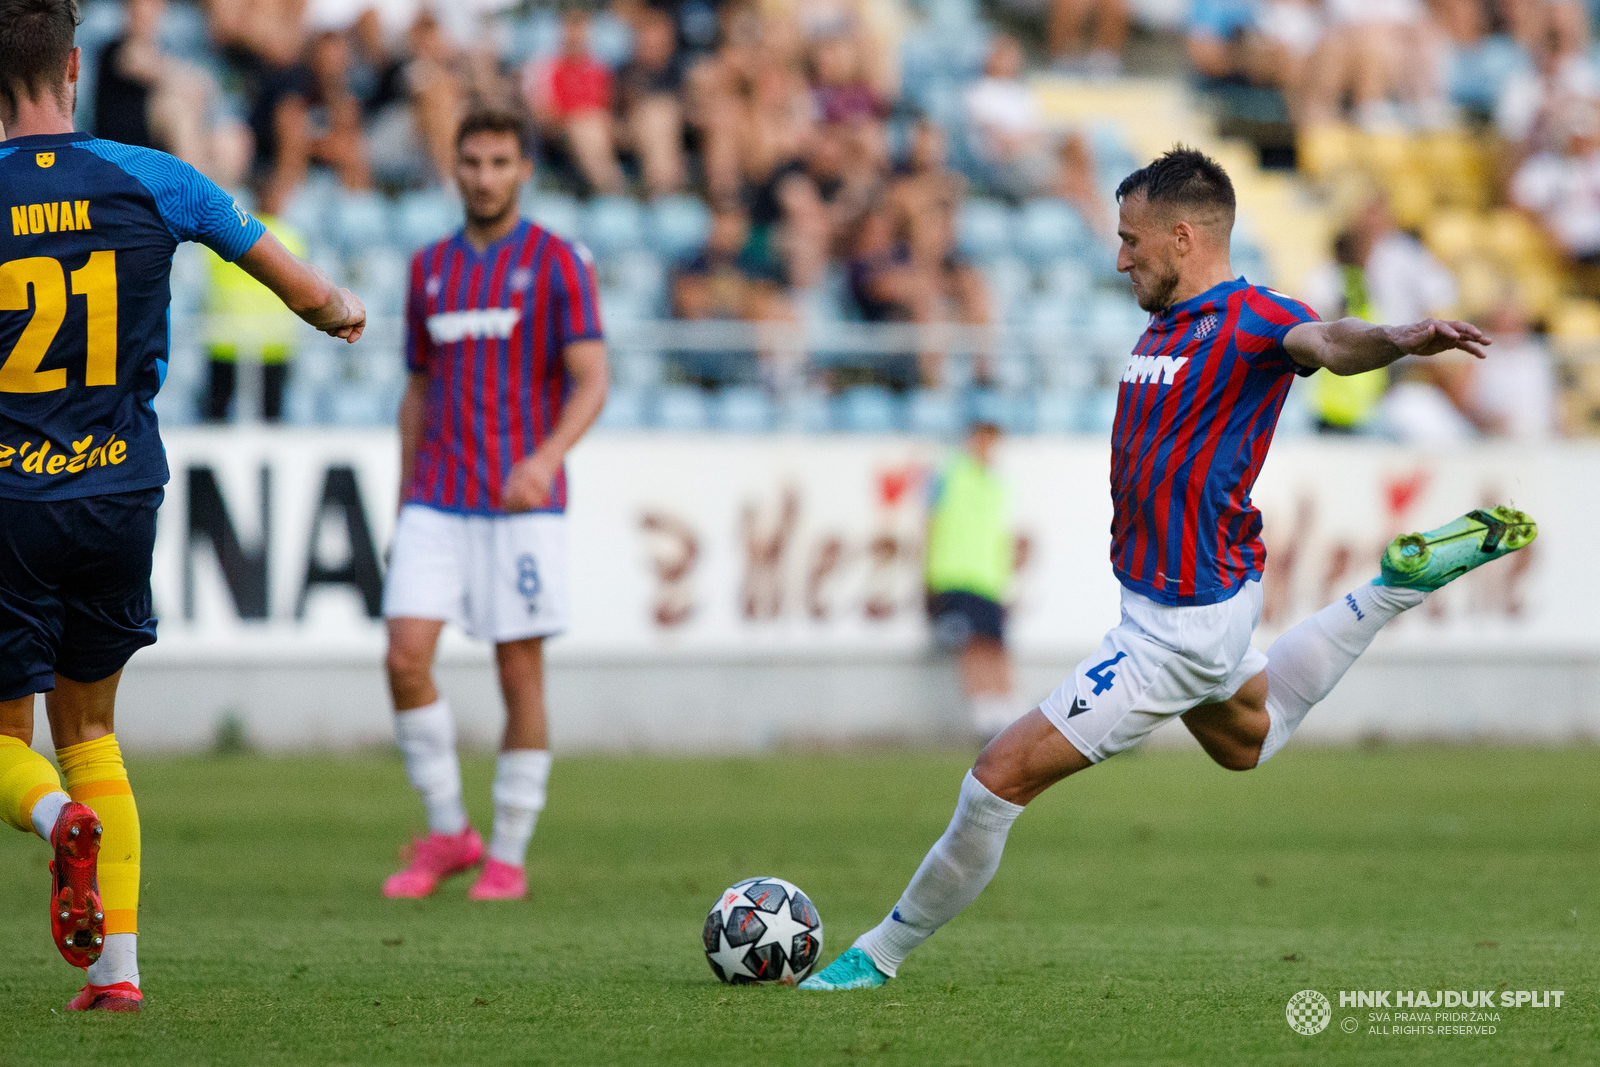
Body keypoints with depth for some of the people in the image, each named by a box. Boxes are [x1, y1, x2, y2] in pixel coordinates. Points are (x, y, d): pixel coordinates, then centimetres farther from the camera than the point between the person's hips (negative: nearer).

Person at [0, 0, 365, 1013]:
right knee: (90, 729, 18)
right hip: (123, 494, 2)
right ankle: (117, 967, 9)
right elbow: (307, 293, 6)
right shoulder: (150, 180, -1)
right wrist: (344, 312, 28)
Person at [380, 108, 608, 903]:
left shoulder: (558, 263, -3)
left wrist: (547, 457, -28)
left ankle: (508, 858, 10)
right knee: (406, 657, -11)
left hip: (523, 503, -4)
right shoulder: (431, 268, 13)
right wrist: (403, 506, 15)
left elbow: (592, 383, -10)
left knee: (520, 673, -1)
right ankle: (446, 833, 4)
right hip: (437, 504, 4)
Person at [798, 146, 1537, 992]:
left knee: (1004, 775, -9)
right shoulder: (1165, 326, 8)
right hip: (1163, 601, 11)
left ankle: (881, 953, 6)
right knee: (1247, 739, 38)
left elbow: (1326, 342, -41)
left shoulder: (1249, 320, -20)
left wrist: (1399, 340, -60)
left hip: (1179, 627, -11)